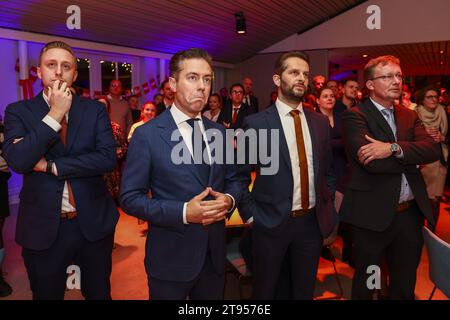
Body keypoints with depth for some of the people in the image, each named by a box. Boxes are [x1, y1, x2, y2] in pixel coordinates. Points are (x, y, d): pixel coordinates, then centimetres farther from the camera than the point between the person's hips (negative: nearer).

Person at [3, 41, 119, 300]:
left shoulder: (94, 110, -1)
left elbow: (108, 158, -13)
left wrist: (51, 166, -15)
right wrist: (55, 114, -19)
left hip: (93, 223, 1)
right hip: (43, 228, 0)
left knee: (98, 293, 19)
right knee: (46, 294, 20)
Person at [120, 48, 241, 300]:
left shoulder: (220, 132, 4)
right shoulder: (147, 135, -11)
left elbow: (233, 180, 11)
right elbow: (130, 198, -12)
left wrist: (229, 200, -11)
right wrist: (183, 212, -22)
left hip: (215, 254, 5)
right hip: (171, 257, -4)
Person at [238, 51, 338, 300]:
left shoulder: (320, 122, 6)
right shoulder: (256, 123, -9)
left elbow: (328, 171, 13)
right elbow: (240, 175, -6)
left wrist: (326, 209, 8)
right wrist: (251, 215, -8)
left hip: (312, 222, 4)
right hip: (271, 223, -4)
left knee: (305, 290, 21)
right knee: (265, 291, 15)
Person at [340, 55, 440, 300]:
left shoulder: (409, 116, 10)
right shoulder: (354, 116, -10)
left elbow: (433, 150, -6)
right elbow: (371, 162, -23)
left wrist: (394, 148, -22)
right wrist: (412, 159, -9)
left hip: (410, 213, 6)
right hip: (373, 215, -6)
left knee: (405, 284, 22)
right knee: (365, 283, 15)